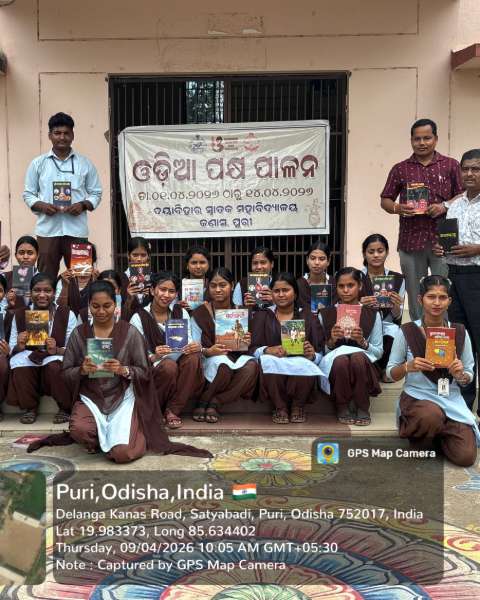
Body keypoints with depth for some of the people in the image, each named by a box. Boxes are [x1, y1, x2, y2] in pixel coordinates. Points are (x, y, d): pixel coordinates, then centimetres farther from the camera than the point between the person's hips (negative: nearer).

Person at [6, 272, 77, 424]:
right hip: (29, 362, 2)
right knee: (19, 361, -30)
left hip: (56, 360, -2)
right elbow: (11, 349, 7)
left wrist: (56, 350, -25)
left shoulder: (67, 315, -3)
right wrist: (19, 347, -17)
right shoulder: (20, 315, 5)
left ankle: (65, 408, -7)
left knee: (54, 366, -35)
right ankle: (30, 407, -5)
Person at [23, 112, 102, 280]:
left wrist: (83, 205, -10)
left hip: (76, 229, 0)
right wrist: (41, 206, -11)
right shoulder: (38, 163, 9)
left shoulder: (85, 163, 9)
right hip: (47, 230, 0)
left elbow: (96, 193, 9)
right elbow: (28, 194, 9)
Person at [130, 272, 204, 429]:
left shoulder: (181, 313, 7)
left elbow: (189, 345, 4)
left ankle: (173, 410, -16)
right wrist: (154, 357, -30)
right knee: (169, 365, -35)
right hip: (151, 371, -3)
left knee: (194, 357, -27)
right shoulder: (139, 318, -5)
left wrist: (195, 348, -21)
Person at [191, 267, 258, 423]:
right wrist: (207, 351, -25)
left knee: (251, 365, -30)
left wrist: (247, 343, -13)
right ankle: (203, 403, -12)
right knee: (222, 362, -37)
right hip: (209, 363, -3)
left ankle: (214, 403, -19)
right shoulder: (199, 314, -1)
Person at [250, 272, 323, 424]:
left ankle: (298, 407, -5)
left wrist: (312, 355, -15)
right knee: (270, 362, -35)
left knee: (305, 365, -35)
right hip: (272, 369, 0)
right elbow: (253, 349, 4)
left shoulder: (307, 316, 16)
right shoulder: (262, 315, 16)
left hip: (301, 363, 0)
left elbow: (320, 353, 9)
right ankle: (280, 407, -10)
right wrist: (268, 350, -18)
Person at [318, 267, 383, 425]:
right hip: (333, 367, 0)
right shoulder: (325, 315, 9)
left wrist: (362, 342, -12)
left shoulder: (372, 315, 9)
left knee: (357, 357, -36)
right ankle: (342, 408, -12)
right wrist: (332, 341, -13)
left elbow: (379, 352, 7)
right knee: (341, 359, -36)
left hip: (362, 365, 0)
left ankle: (362, 408, -14)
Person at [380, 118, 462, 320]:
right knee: (415, 295, 7)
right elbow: (385, 200, 12)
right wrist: (398, 208, -9)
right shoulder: (400, 169, 10)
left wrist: (445, 206, -12)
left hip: (443, 240, -1)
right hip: (410, 241, 1)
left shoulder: (451, 165, 8)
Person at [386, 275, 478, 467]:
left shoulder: (460, 332, 1)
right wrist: (408, 367, -21)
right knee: (431, 416, -38)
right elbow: (391, 374, 1)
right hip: (417, 397, -3)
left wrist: (461, 375, -15)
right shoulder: (407, 332, -7)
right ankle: (421, 436, 0)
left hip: (452, 401, 3)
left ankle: (438, 434, 19)